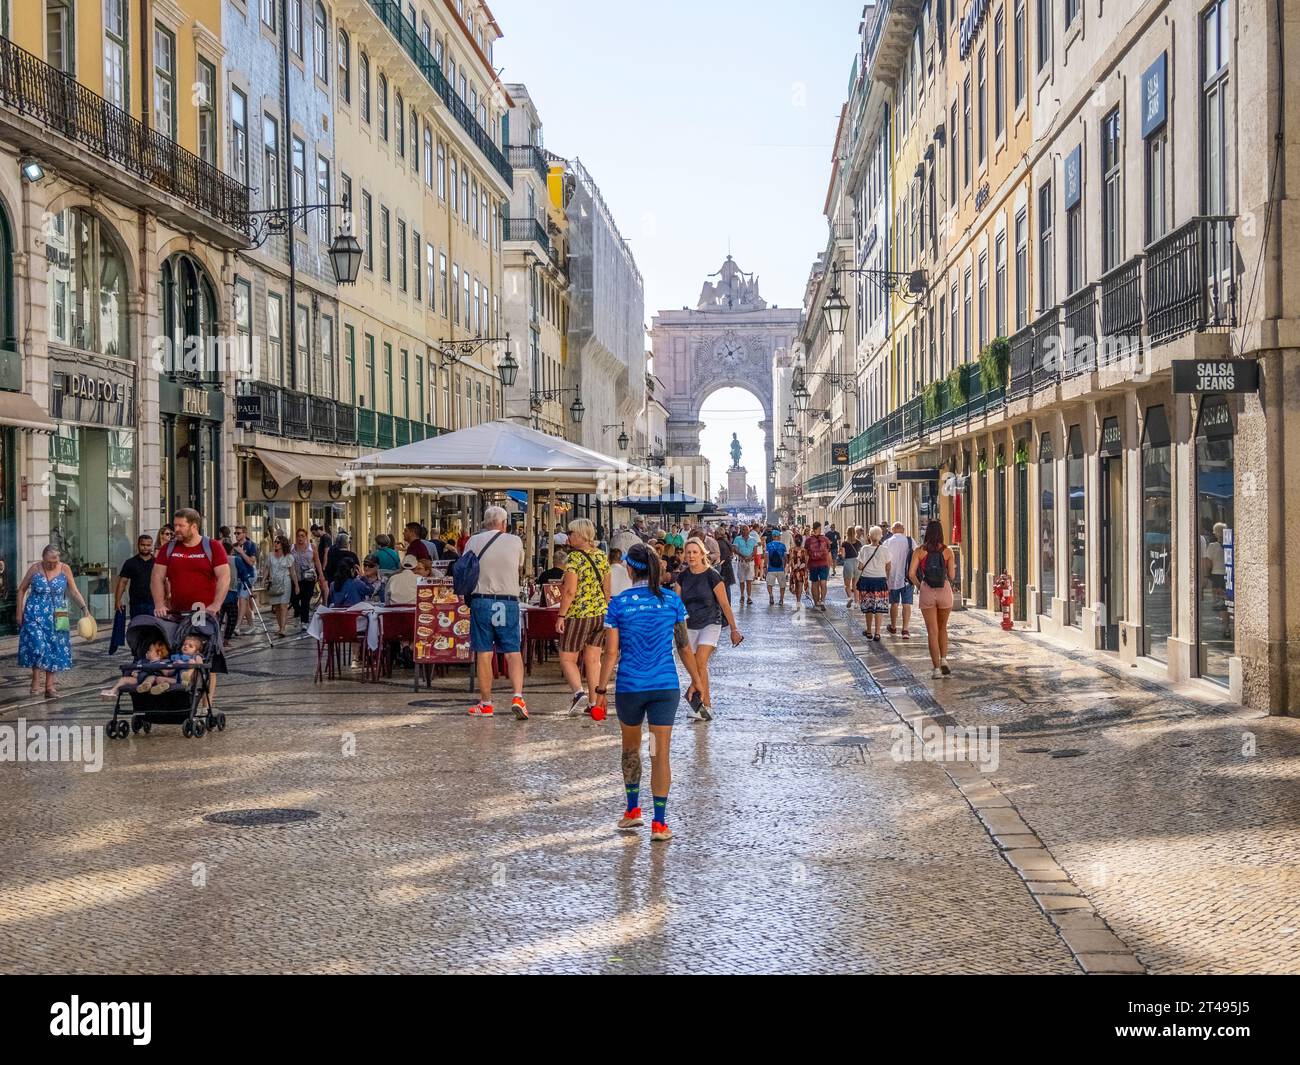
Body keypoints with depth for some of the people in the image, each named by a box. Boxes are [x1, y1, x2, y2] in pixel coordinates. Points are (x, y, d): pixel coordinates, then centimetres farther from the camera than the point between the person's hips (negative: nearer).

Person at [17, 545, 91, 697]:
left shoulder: (64, 569, -3)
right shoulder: (34, 569, -6)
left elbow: (74, 591, 0)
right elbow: (22, 589, 5)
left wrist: (85, 608, -12)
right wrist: (19, 612, 2)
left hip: (56, 617, 2)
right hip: (35, 615, -2)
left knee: (54, 649, 3)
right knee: (37, 645, -16)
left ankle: (49, 685, 9)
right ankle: (36, 680, -2)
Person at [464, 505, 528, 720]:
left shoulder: (474, 541, 1)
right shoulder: (515, 542, 2)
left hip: (481, 600, 0)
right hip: (509, 601, 0)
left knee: (484, 654, 5)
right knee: (513, 652, 5)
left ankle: (485, 704, 11)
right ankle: (518, 696, -11)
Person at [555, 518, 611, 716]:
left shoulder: (574, 558, -13)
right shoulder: (602, 557, 8)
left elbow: (570, 591, -18)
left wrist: (561, 616, -13)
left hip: (579, 615, -7)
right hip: (601, 613, 7)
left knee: (567, 659, 3)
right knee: (593, 659, 12)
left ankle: (579, 692, -18)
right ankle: (594, 702, 12)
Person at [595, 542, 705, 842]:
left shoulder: (619, 603, -5)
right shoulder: (672, 600, 0)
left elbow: (611, 652, -6)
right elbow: (684, 647, 5)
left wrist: (602, 688, 2)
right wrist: (696, 681, 16)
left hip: (629, 686, 0)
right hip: (666, 686, 1)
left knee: (630, 747, 21)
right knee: (661, 753, 3)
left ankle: (633, 810, 31)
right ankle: (659, 824, 4)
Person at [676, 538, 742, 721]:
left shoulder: (712, 576, -11)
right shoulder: (682, 577, 2)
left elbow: (725, 605, -6)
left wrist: (734, 629, -2)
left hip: (710, 624, -5)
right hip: (690, 627, 5)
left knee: (700, 662, -21)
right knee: (698, 667, 9)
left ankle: (699, 698, -21)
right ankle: (707, 706, 17)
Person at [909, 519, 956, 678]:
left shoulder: (919, 551, -2)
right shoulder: (947, 551, -1)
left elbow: (911, 573, -8)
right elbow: (951, 576, -1)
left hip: (927, 592, -1)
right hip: (944, 590, 1)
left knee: (932, 631, 4)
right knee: (942, 628, 21)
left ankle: (936, 668, 1)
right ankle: (943, 659, 8)